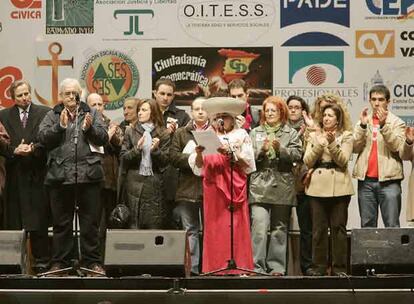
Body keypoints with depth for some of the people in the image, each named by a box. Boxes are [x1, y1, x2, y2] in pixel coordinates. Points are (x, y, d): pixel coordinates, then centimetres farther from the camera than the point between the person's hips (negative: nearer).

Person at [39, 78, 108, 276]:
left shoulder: (92, 114, 11)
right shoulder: (52, 116, 10)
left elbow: (103, 138, 3)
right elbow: (43, 137, -2)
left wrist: (89, 128, -14)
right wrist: (60, 126, -15)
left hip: (89, 175, 0)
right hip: (60, 176, 0)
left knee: (91, 222, 4)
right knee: (61, 222, 7)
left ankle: (92, 261, 10)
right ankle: (60, 262, 14)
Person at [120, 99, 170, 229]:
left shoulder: (163, 134, 7)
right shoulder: (130, 131, 9)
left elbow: (165, 162, 4)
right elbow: (123, 158, 4)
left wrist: (155, 150, -13)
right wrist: (136, 149, -11)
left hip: (154, 183, 0)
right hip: (134, 183, 0)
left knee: (155, 226, -2)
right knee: (134, 225, -1)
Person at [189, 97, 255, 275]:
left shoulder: (241, 135, 10)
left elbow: (248, 165, 0)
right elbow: (198, 168, 10)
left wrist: (230, 153, -13)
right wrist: (199, 154, -10)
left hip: (235, 186, -2)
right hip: (213, 187, 2)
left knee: (236, 227, -8)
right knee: (214, 229, -3)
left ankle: (238, 267, -6)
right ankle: (215, 267, -1)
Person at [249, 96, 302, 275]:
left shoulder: (291, 133, 10)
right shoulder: (255, 133, 15)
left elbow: (297, 154, -4)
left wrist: (280, 149, -18)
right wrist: (262, 150, -12)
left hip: (282, 188, 0)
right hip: (260, 187, 0)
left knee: (279, 228, 5)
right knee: (259, 227, -11)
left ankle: (277, 266, 10)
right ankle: (257, 266, -9)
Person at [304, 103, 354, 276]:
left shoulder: (346, 136, 7)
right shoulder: (314, 136, 13)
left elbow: (343, 161, -6)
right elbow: (307, 161, 2)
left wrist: (332, 144, -19)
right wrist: (320, 144, -10)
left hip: (339, 188, -2)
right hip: (318, 187, 2)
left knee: (338, 227, -1)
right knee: (318, 228, 1)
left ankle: (339, 267, 4)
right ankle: (319, 266, 6)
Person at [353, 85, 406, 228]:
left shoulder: (397, 122, 6)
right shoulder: (363, 121, 15)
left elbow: (397, 147, -10)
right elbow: (355, 147, 2)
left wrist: (384, 125, -19)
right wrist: (362, 125, -10)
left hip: (388, 180, -3)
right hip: (366, 180, 3)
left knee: (392, 226, -5)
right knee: (367, 225, 7)